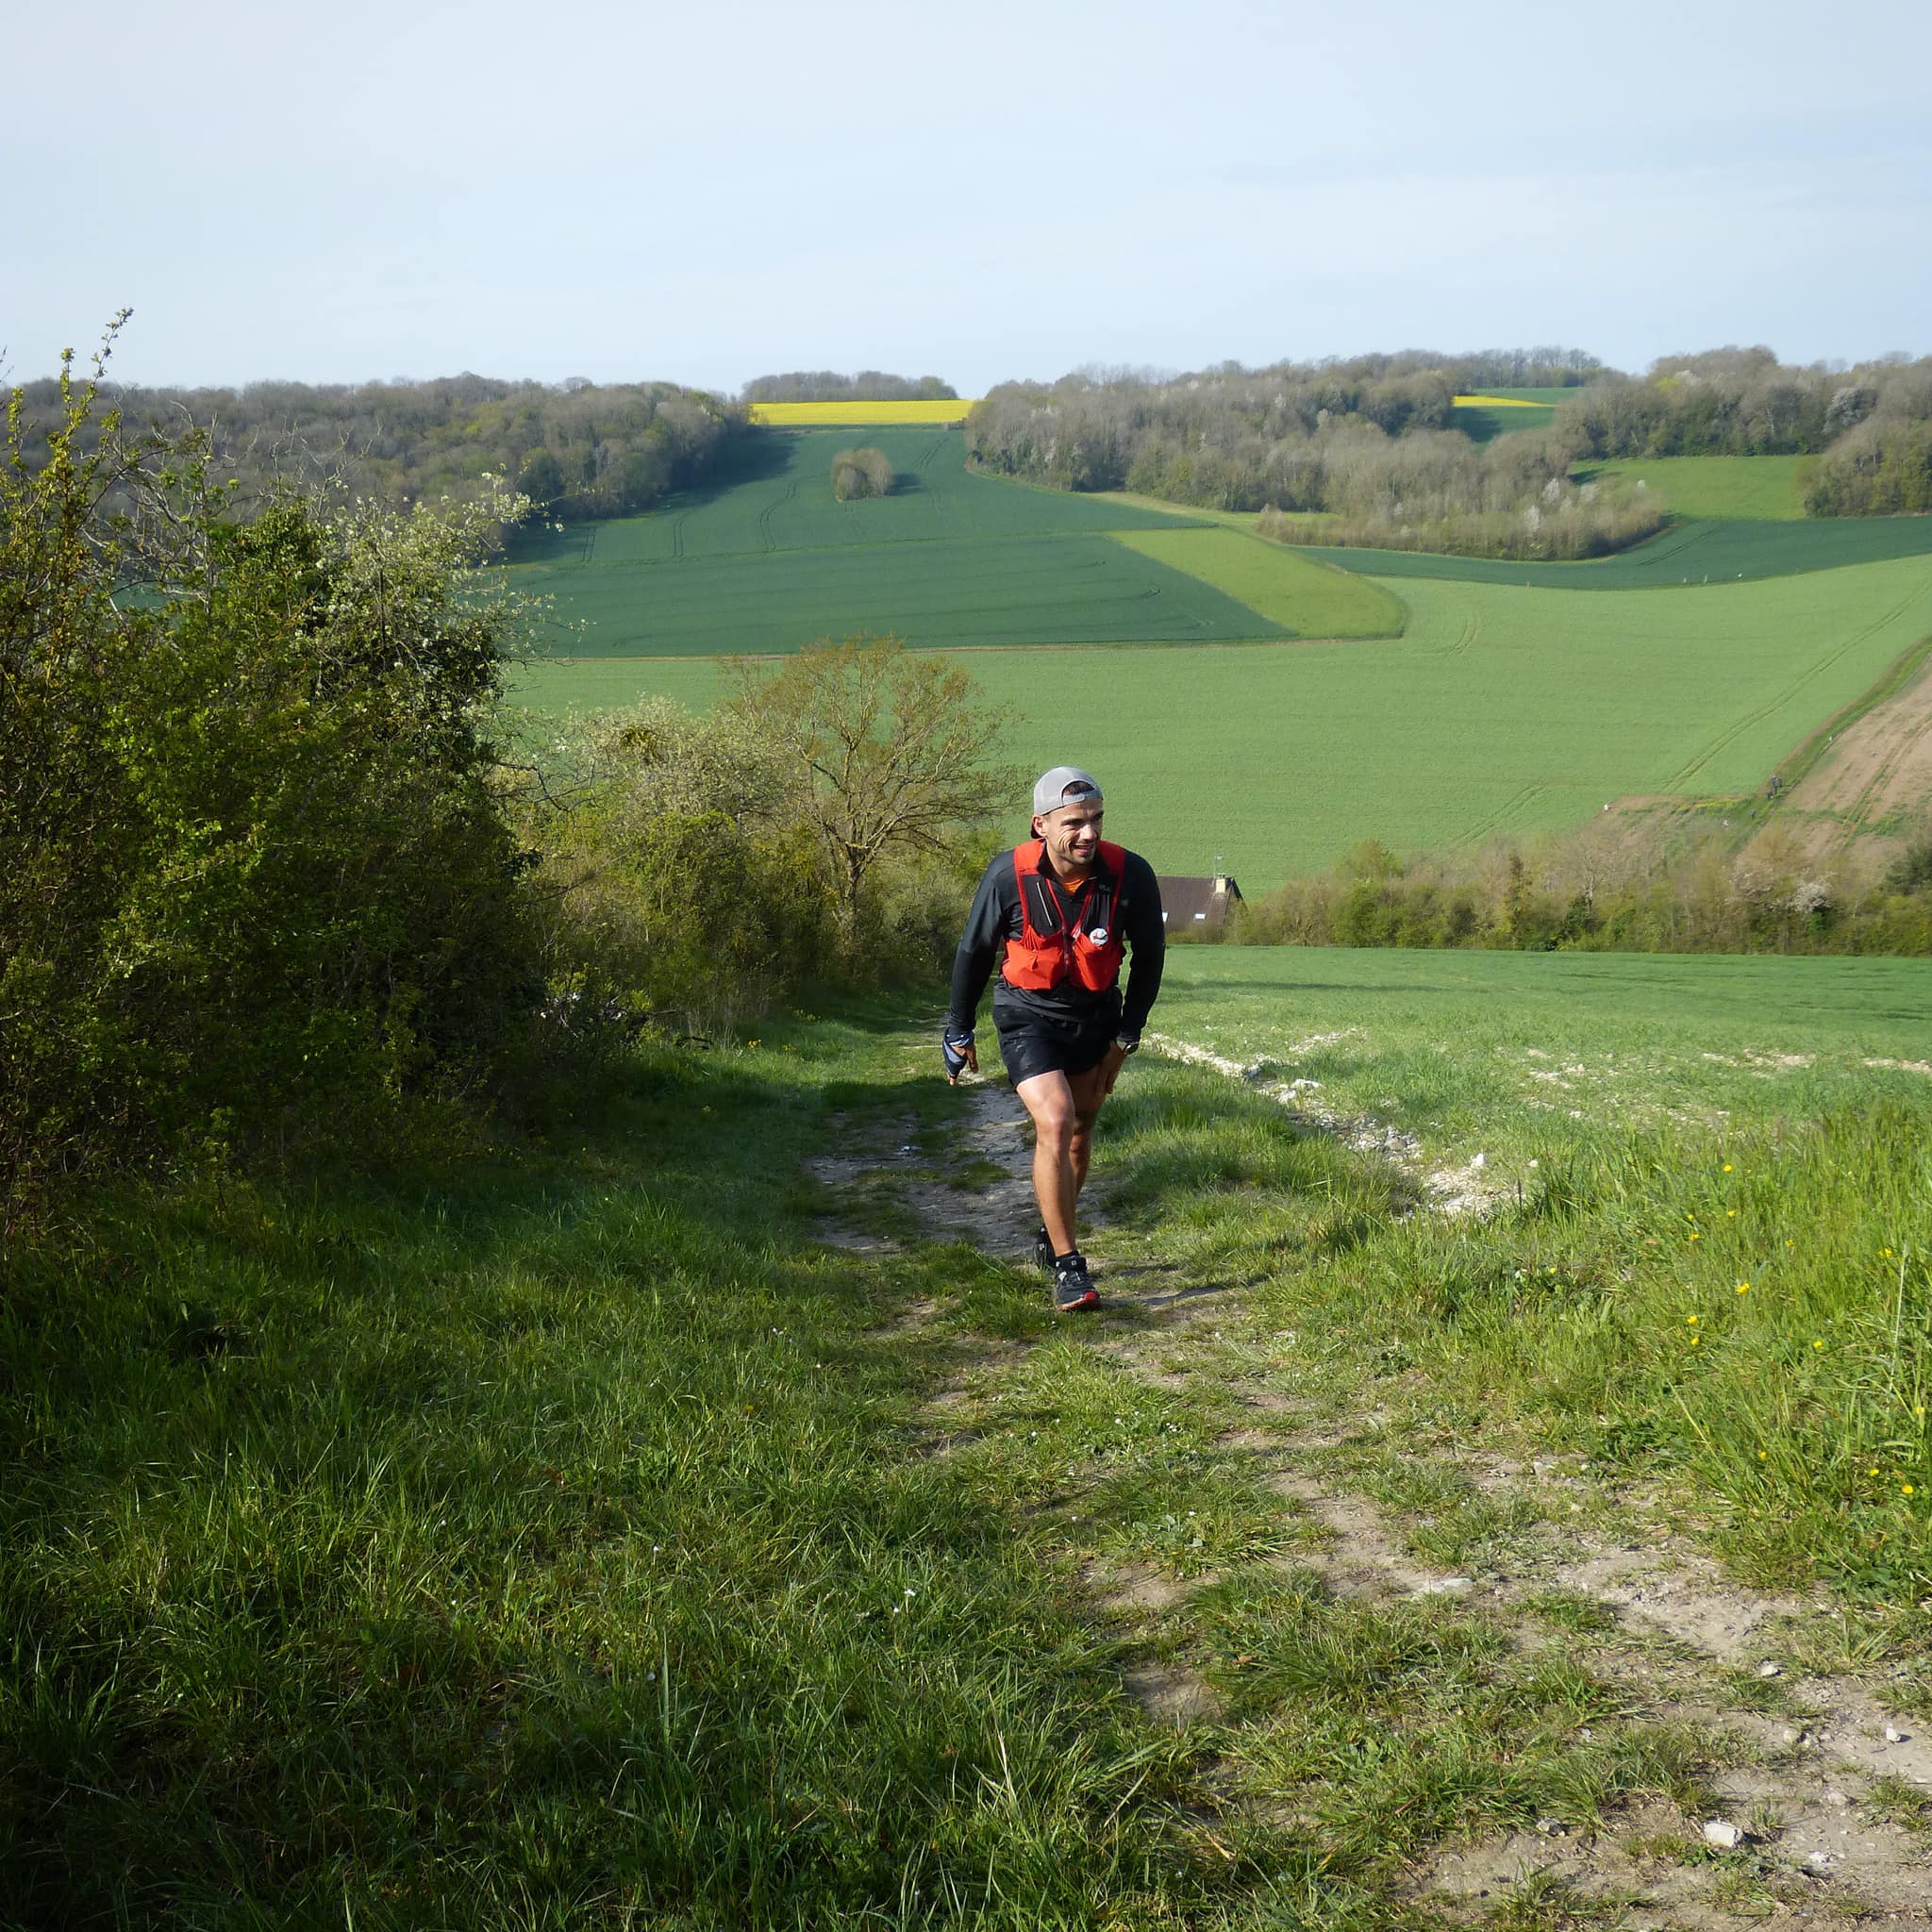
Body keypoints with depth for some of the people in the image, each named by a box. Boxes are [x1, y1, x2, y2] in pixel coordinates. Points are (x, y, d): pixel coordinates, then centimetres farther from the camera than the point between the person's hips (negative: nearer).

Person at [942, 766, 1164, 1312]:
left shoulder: (1131, 876, -20)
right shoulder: (1009, 875, -23)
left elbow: (1149, 958, -2)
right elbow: (973, 951, -5)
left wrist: (1125, 1037, 3)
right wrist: (959, 1032, 3)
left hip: (1096, 1015, 3)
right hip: (1028, 1016, -3)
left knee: (1079, 1130, 15)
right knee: (1054, 1123, -20)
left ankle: (1050, 1238, 39)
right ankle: (1067, 1266, -13)